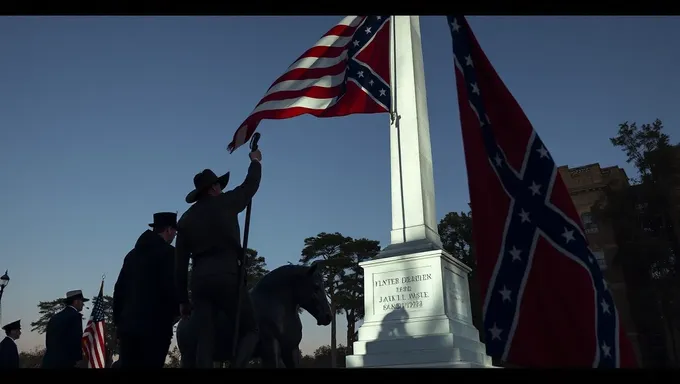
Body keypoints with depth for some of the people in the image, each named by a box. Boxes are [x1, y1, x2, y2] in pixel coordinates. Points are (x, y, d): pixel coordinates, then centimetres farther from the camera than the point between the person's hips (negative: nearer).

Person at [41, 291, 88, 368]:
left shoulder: (55, 317, 17)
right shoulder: (75, 315, -7)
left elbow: (48, 339, 17)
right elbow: (76, 339, -14)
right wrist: (78, 358, -6)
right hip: (64, 362, -8)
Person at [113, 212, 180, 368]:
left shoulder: (133, 253, 14)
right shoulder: (168, 252, -5)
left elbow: (119, 288, 14)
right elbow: (171, 287, -13)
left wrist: (118, 319, 19)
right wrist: (175, 312, 4)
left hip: (128, 324, 6)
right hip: (155, 325, -6)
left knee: (128, 365, 7)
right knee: (149, 364, -4)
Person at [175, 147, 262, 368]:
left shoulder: (186, 219, 15)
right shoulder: (226, 203, 3)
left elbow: (180, 264, 13)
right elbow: (251, 185, 18)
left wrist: (183, 299, 18)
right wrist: (255, 161, 37)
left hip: (199, 280, 5)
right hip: (227, 275, -4)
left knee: (205, 340, 6)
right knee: (250, 330, 6)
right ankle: (236, 366, -20)